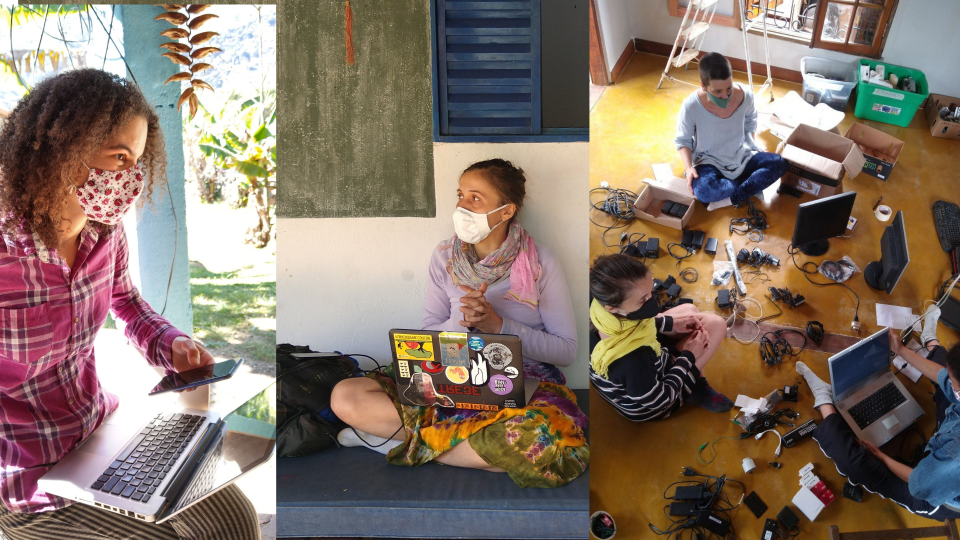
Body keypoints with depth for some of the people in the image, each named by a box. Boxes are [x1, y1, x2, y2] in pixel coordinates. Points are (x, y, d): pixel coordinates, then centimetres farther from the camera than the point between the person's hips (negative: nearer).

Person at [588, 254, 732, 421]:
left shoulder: (602, 303, -27)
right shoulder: (631, 361, -46)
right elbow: (659, 400, -24)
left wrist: (671, 323, -3)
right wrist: (689, 356, -14)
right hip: (649, 405, -6)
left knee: (689, 309, 19)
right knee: (716, 323, -4)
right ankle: (696, 387, 16)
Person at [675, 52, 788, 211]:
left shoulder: (745, 95, -15)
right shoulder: (691, 106, -25)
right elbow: (683, 141, -9)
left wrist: (751, 143, 1)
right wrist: (688, 167, -23)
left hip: (741, 157, 4)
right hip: (710, 162, -4)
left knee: (778, 164, -20)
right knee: (703, 191, -36)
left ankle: (731, 199, -18)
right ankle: (751, 187, -8)